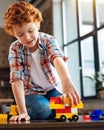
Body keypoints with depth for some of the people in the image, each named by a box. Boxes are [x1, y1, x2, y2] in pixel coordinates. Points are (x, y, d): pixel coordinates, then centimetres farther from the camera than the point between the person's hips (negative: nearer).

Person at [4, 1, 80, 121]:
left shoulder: (49, 40, -18)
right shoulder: (15, 49, -17)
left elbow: (57, 59, -40)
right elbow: (17, 80, -25)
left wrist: (67, 82, -62)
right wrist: (22, 111, -35)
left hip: (53, 88, 2)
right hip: (31, 91, -1)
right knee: (43, 110, -30)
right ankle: (28, 112, 0)